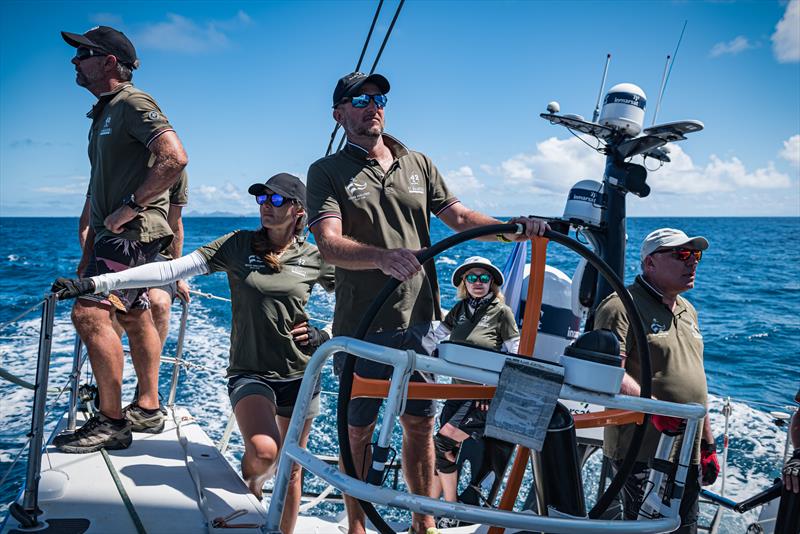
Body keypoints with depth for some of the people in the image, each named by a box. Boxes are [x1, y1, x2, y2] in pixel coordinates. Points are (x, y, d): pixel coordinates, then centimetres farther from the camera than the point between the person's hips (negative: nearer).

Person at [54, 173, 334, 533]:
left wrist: (326, 336, -5)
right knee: (264, 452, -26)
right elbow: (170, 270, -9)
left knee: (291, 469, 10)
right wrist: (94, 283, -16)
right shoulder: (238, 246, -3)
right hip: (250, 372, -2)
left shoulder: (314, 258, 0)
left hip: (300, 375, 2)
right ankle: (246, 484, 11)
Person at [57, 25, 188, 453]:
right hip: (114, 234, 11)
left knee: (90, 314, -18)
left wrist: (129, 207, -22)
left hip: (134, 231, -11)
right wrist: (90, 249, 21)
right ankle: (147, 409, 25)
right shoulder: (103, 113, 20)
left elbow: (175, 158, -26)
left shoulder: (133, 103, -10)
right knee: (135, 318, 14)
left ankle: (111, 422, -10)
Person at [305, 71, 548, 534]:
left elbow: (460, 217, 5)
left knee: (420, 424, 14)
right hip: (362, 326, -3)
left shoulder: (418, 164, 11)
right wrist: (382, 256, -37)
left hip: (418, 321, 4)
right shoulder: (327, 172, -2)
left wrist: (514, 228, -14)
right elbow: (329, 245, -17)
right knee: (359, 431, 9)